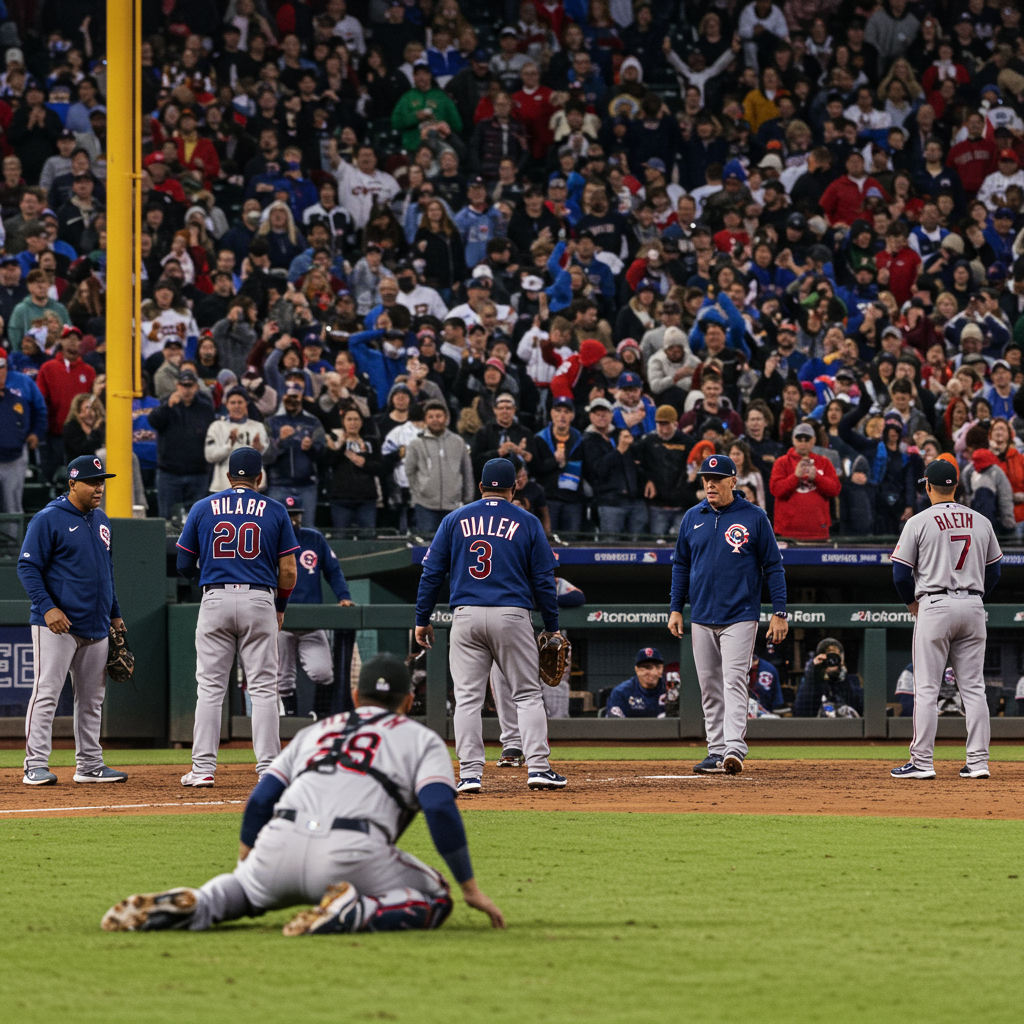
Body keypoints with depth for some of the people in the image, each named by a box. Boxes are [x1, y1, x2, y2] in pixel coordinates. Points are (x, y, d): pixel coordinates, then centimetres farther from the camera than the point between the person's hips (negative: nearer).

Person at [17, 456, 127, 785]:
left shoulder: (101, 521, 16)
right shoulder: (48, 520, -7)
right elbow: (28, 567, -10)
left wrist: (114, 613, 22)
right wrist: (47, 607, -21)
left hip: (96, 627, 7)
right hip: (57, 624, -7)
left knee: (92, 698, 10)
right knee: (46, 693, -10)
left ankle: (89, 765, 17)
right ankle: (36, 766, -10)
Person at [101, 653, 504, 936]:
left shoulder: (315, 731, 33)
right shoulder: (422, 739, 21)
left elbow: (261, 800, 24)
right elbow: (440, 808, 3)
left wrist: (245, 869, 35)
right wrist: (470, 887, 6)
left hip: (281, 842, 4)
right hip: (352, 853, -4)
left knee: (243, 890, 34)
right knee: (433, 901, 15)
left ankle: (196, 904, -3)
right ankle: (354, 913, -16)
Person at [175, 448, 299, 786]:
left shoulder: (203, 508, 6)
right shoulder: (274, 511, 4)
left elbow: (184, 565, 7)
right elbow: (288, 570, 1)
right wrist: (280, 606, 16)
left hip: (215, 600, 1)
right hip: (259, 599, -1)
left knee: (210, 688, 4)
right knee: (263, 688, 2)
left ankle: (203, 768, 1)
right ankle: (268, 768, -2)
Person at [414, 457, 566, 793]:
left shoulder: (454, 520, 9)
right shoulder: (527, 523, 5)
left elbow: (432, 573, 6)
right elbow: (544, 579, 4)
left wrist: (422, 620, 12)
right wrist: (552, 627, 10)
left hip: (466, 616, 1)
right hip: (512, 615, -1)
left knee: (467, 698, 2)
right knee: (528, 694, 6)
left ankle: (470, 773, -4)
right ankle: (538, 767, -3)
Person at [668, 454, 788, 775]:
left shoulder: (754, 517, -2)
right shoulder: (693, 518, 9)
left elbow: (773, 566, 0)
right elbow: (681, 565, 16)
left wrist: (779, 613, -6)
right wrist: (676, 609, 8)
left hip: (740, 617, -5)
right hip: (702, 617, 5)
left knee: (734, 682, -14)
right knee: (710, 688, 6)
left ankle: (735, 749, -22)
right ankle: (717, 752, 11)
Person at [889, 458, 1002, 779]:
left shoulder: (919, 522, -5)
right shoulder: (981, 522, 8)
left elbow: (901, 572, -5)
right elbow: (994, 571, 13)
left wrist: (911, 601, 13)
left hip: (935, 607, -4)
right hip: (973, 606, 4)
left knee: (926, 688, -1)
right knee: (974, 687, 6)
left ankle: (922, 762, -3)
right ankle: (978, 761, 2)